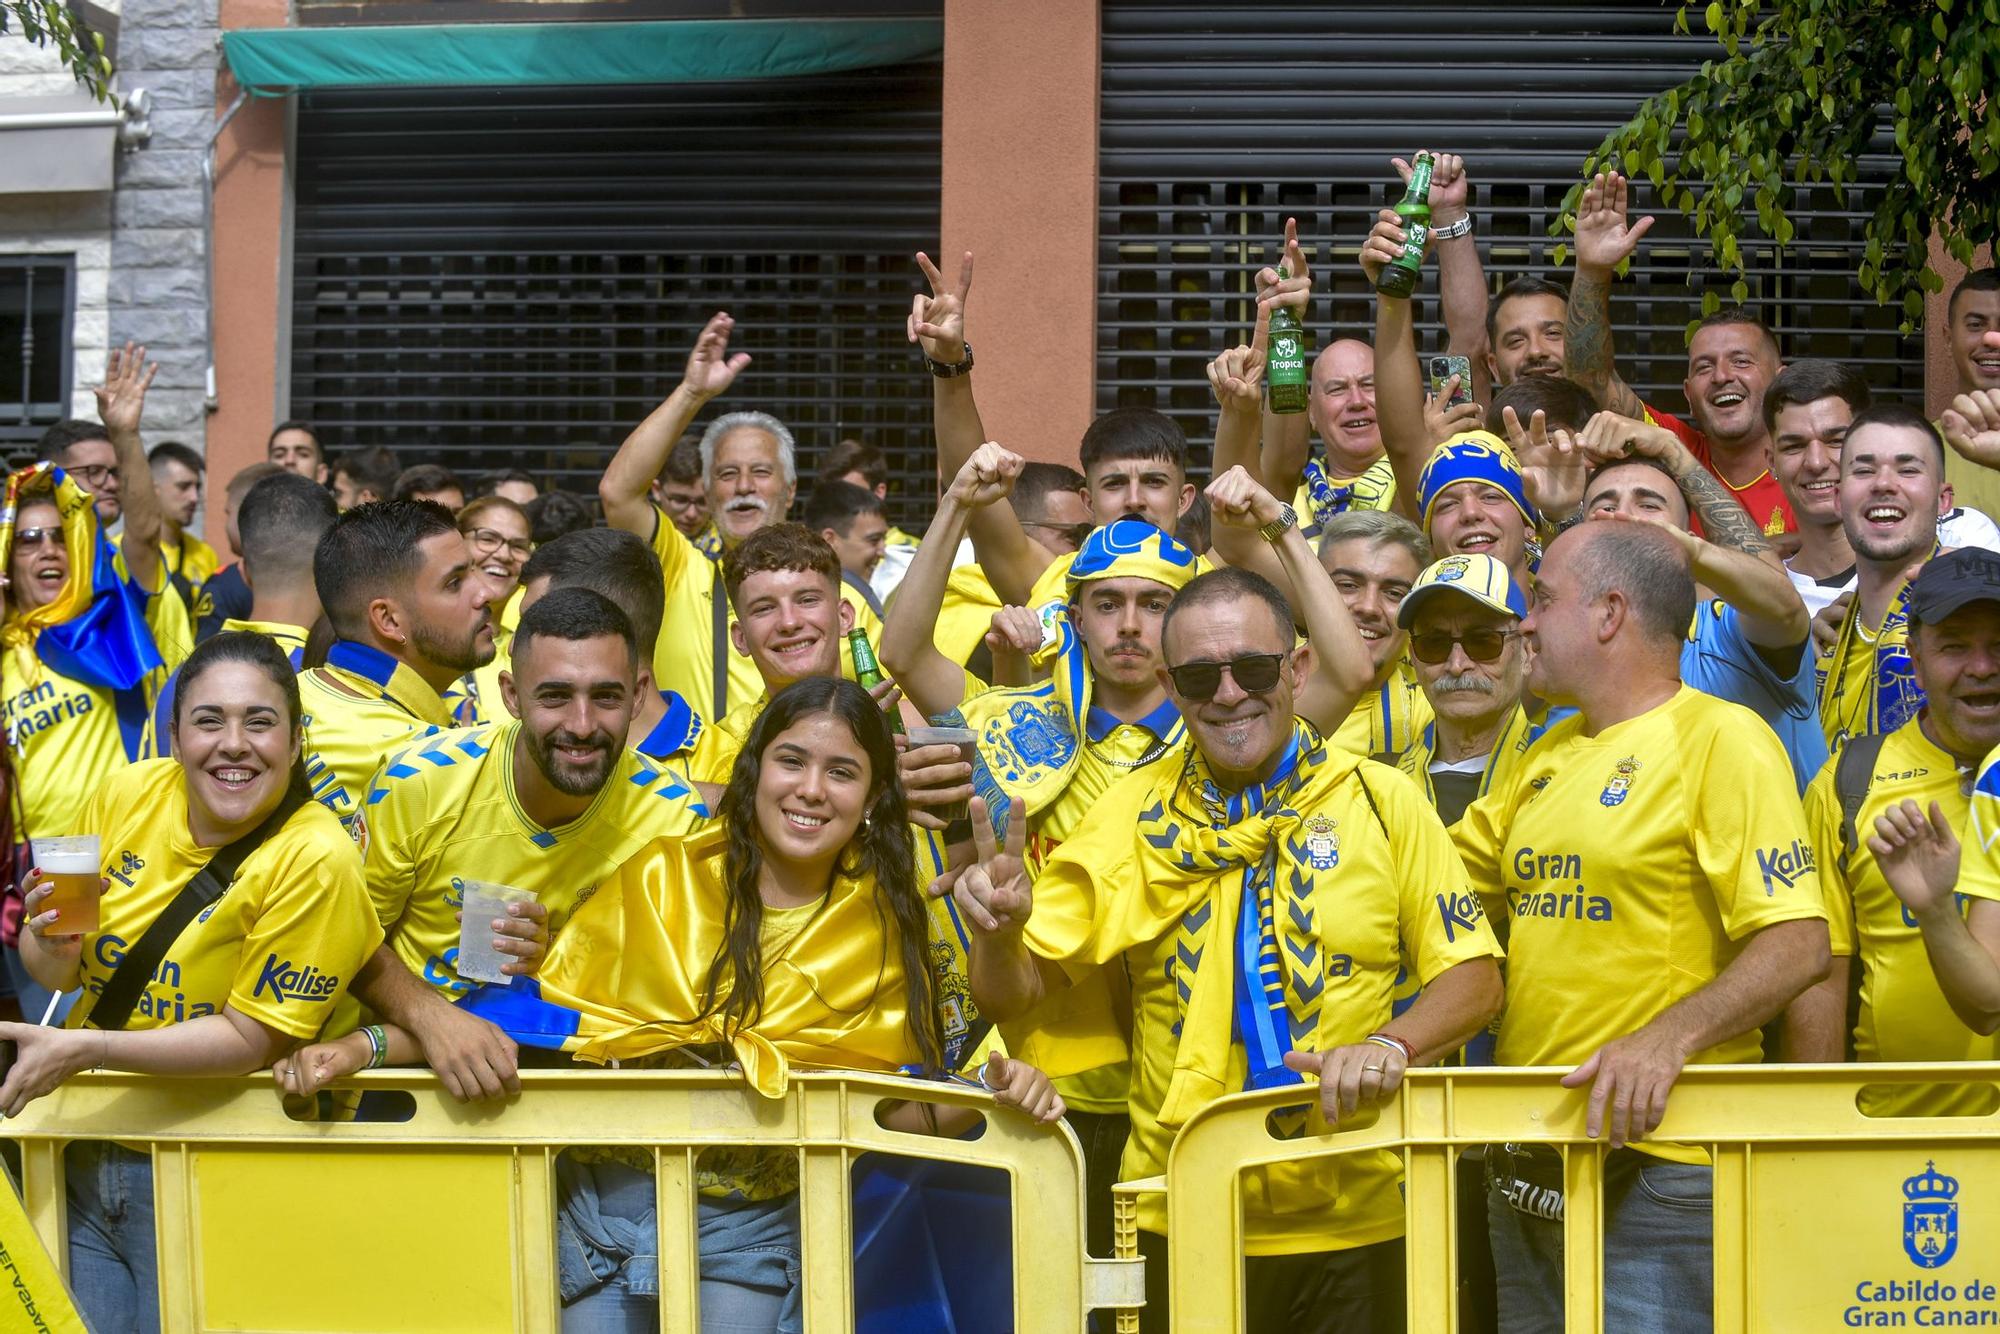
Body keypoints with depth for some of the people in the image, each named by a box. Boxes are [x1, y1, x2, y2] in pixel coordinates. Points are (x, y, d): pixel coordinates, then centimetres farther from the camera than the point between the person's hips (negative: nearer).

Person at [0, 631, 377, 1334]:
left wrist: (84, 1047, -24)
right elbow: (58, 977, 6)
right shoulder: (127, 793, -4)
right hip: (86, 1155, 5)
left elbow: (251, 1038, -17)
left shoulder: (313, 860, -20)